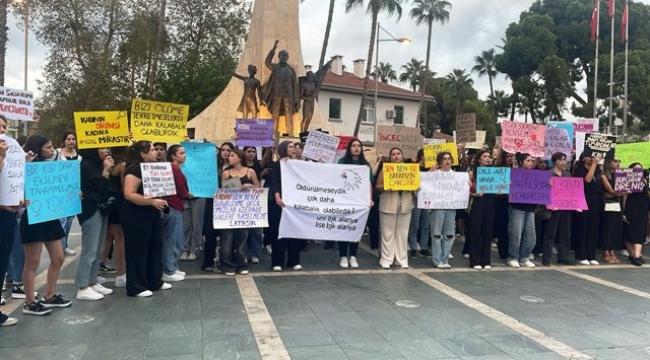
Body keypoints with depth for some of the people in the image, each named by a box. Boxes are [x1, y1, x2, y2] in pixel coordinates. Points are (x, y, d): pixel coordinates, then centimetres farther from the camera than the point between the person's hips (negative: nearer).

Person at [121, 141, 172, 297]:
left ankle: (155, 281, 26)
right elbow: (129, 194, -26)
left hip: (152, 215, 10)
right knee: (138, 250, -1)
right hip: (136, 216, -10)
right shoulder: (135, 169, -16)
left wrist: (161, 199, 8)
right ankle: (136, 287, 9)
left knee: (155, 247, 14)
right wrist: (152, 201, -29)